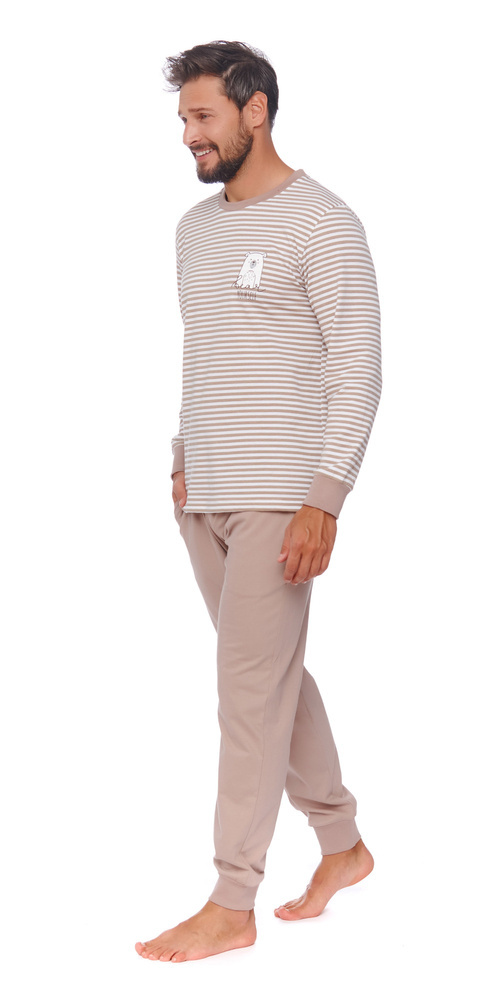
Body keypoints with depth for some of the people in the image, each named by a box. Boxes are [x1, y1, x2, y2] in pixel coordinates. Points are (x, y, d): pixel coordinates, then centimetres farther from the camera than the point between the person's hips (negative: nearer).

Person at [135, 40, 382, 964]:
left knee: (251, 685, -6)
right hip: (203, 496, 8)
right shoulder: (194, 226, 15)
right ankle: (343, 844, 28)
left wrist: (325, 498, -19)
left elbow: (358, 371, -13)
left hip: (280, 496, -8)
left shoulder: (323, 224, -9)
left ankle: (232, 903, 1)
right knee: (273, 676, 14)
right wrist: (184, 462, 16)